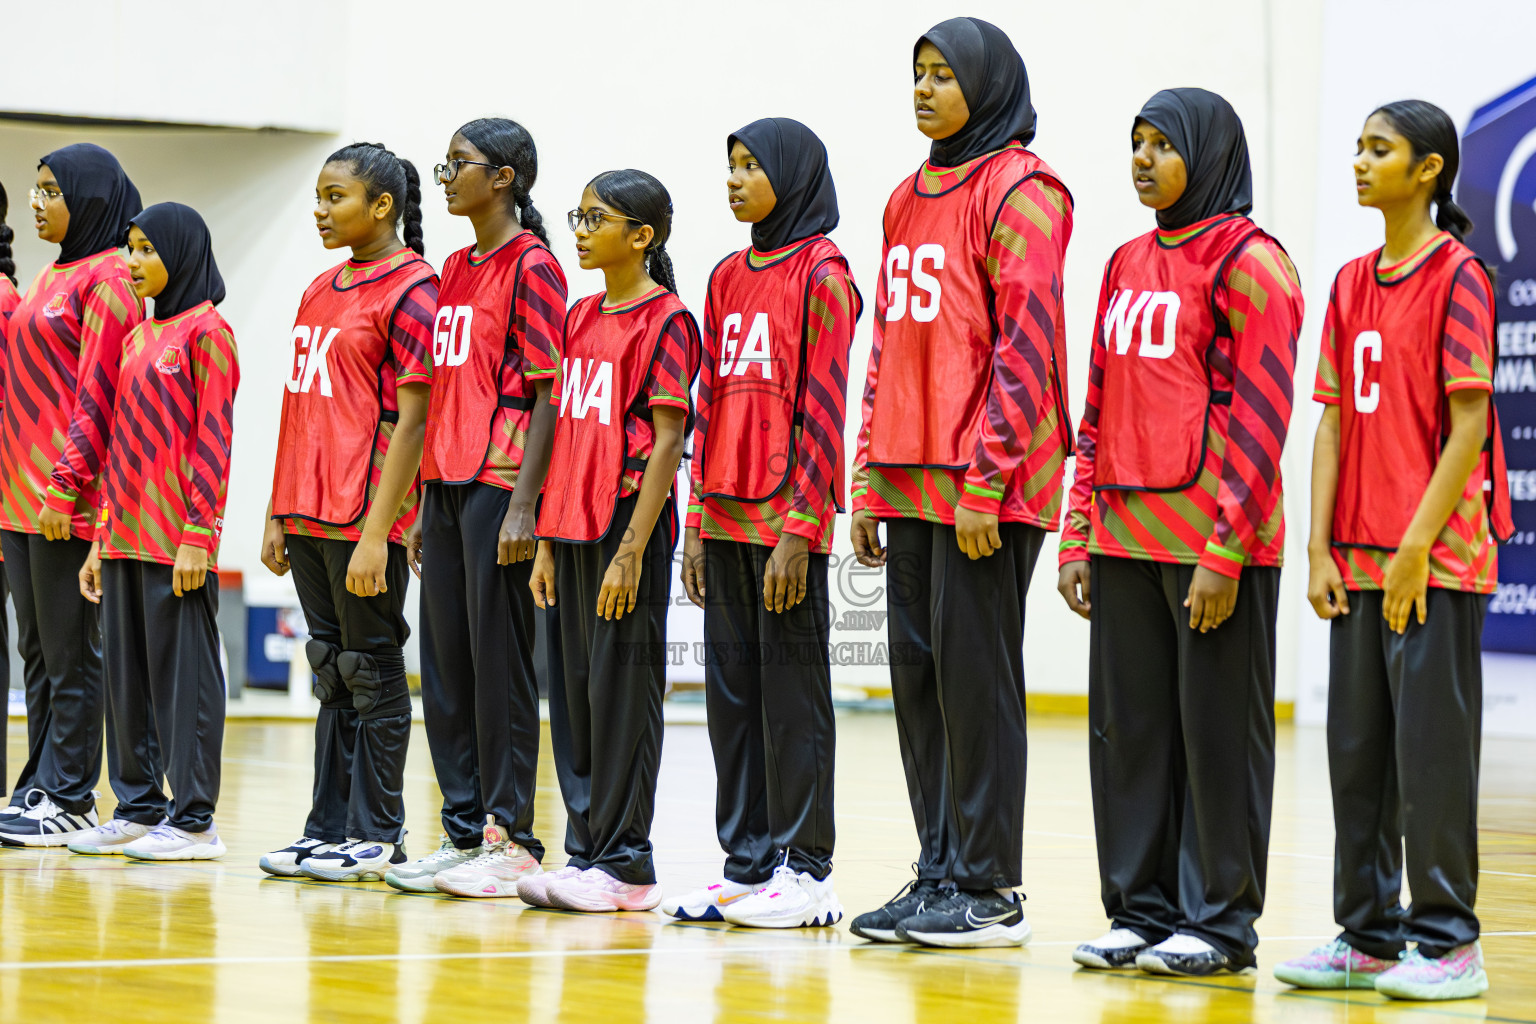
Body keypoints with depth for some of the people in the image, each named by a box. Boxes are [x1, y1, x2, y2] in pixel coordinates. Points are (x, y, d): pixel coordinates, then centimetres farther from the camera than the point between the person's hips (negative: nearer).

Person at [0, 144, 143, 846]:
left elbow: (99, 395, -15)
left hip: (71, 502, -9)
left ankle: (70, 801, 0)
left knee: (69, 653, -4)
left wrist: (65, 486, -20)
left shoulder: (108, 278, -9)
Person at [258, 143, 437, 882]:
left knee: (372, 669, -1)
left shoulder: (411, 291, -10)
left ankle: (377, 834, 5)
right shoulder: (320, 291, 15)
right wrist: (277, 513, 15)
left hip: (365, 517, -8)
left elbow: (412, 418, -14)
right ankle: (330, 828, 17)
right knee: (332, 671, 12)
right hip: (308, 514, 8)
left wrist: (376, 532, -19)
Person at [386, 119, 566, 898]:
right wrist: (423, 503, 16)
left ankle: (510, 838, -1)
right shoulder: (454, 270, 17)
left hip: (500, 484, -8)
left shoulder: (531, 267, -8)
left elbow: (547, 395, -12)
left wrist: (524, 506, -18)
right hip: (448, 485, 8)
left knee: (499, 660, -5)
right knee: (444, 661, 9)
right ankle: (464, 830, 15)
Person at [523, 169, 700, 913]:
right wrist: (547, 540, 12)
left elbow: (668, 441, -12)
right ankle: (586, 850, 15)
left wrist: (632, 548, -17)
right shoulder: (580, 318, 15)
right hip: (574, 525, 8)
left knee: (622, 689, -5)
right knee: (574, 690, 9)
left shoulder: (665, 320, -8)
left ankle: (625, 864, 0)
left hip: (630, 524, -8)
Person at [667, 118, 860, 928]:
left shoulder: (821, 274, -7)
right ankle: (746, 867, 15)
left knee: (791, 687, -3)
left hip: (786, 521, -7)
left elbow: (822, 410, -11)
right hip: (725, 519, 7)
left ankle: (804, 870, 1)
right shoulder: (728, 278, 15)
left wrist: (799, 528, -16)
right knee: (730, 686, 9)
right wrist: (698, 521, 11)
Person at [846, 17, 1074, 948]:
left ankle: (991, 891, 1)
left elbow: (1026, 344, -14)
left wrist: (985, 483, -18)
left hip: (986, 485, -8)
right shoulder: (910, 198, 18)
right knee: (918, 671, 9)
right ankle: (939, 874, 16)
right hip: (911, 480, 8)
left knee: (975, 672, -5)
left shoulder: (1018, 189, -8)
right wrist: (870, 480, 16)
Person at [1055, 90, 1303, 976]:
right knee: (1128, 727, 9)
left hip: (1213, 541, -7)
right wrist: (1081, 536, 12)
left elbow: (1261, 414, -12)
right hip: (1125, 539, 7)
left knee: (1218, 729, -1)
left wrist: (1226, 551, -17)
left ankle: (1220, 922, 6)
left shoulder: (1249, 262, -6)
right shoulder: (1127, 266, 16)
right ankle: (1143, 911, 17)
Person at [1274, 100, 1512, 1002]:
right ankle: (1368, 935, 16)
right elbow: (1335, 421, 12)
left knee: (1432, 747, -4)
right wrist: (1321, 548, 3)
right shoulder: (1353, 284, 13)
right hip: (1359, 557, 7)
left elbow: (1470, 424, -12)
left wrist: (1416, 546, -16)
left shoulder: (1457, 276, -7)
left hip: (1438, 561, -7)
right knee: (1357, 749, 8)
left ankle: (1449, 943, 3)